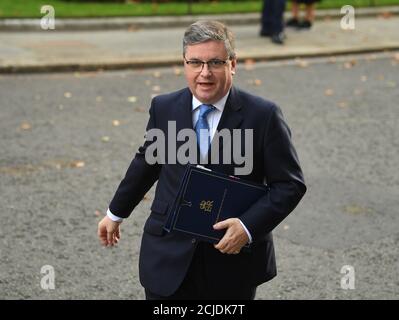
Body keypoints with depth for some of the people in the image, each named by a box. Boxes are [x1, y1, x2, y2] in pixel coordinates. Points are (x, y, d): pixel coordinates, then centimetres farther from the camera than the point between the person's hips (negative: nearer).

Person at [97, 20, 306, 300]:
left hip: (233, 261, -1)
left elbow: (290, 184, -6)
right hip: (169, 260, 2)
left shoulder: (263, 116, -10)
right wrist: (116, 213, 25)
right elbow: (146, 163, 15)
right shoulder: (163, 108, 0)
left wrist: (249, 227, -19)